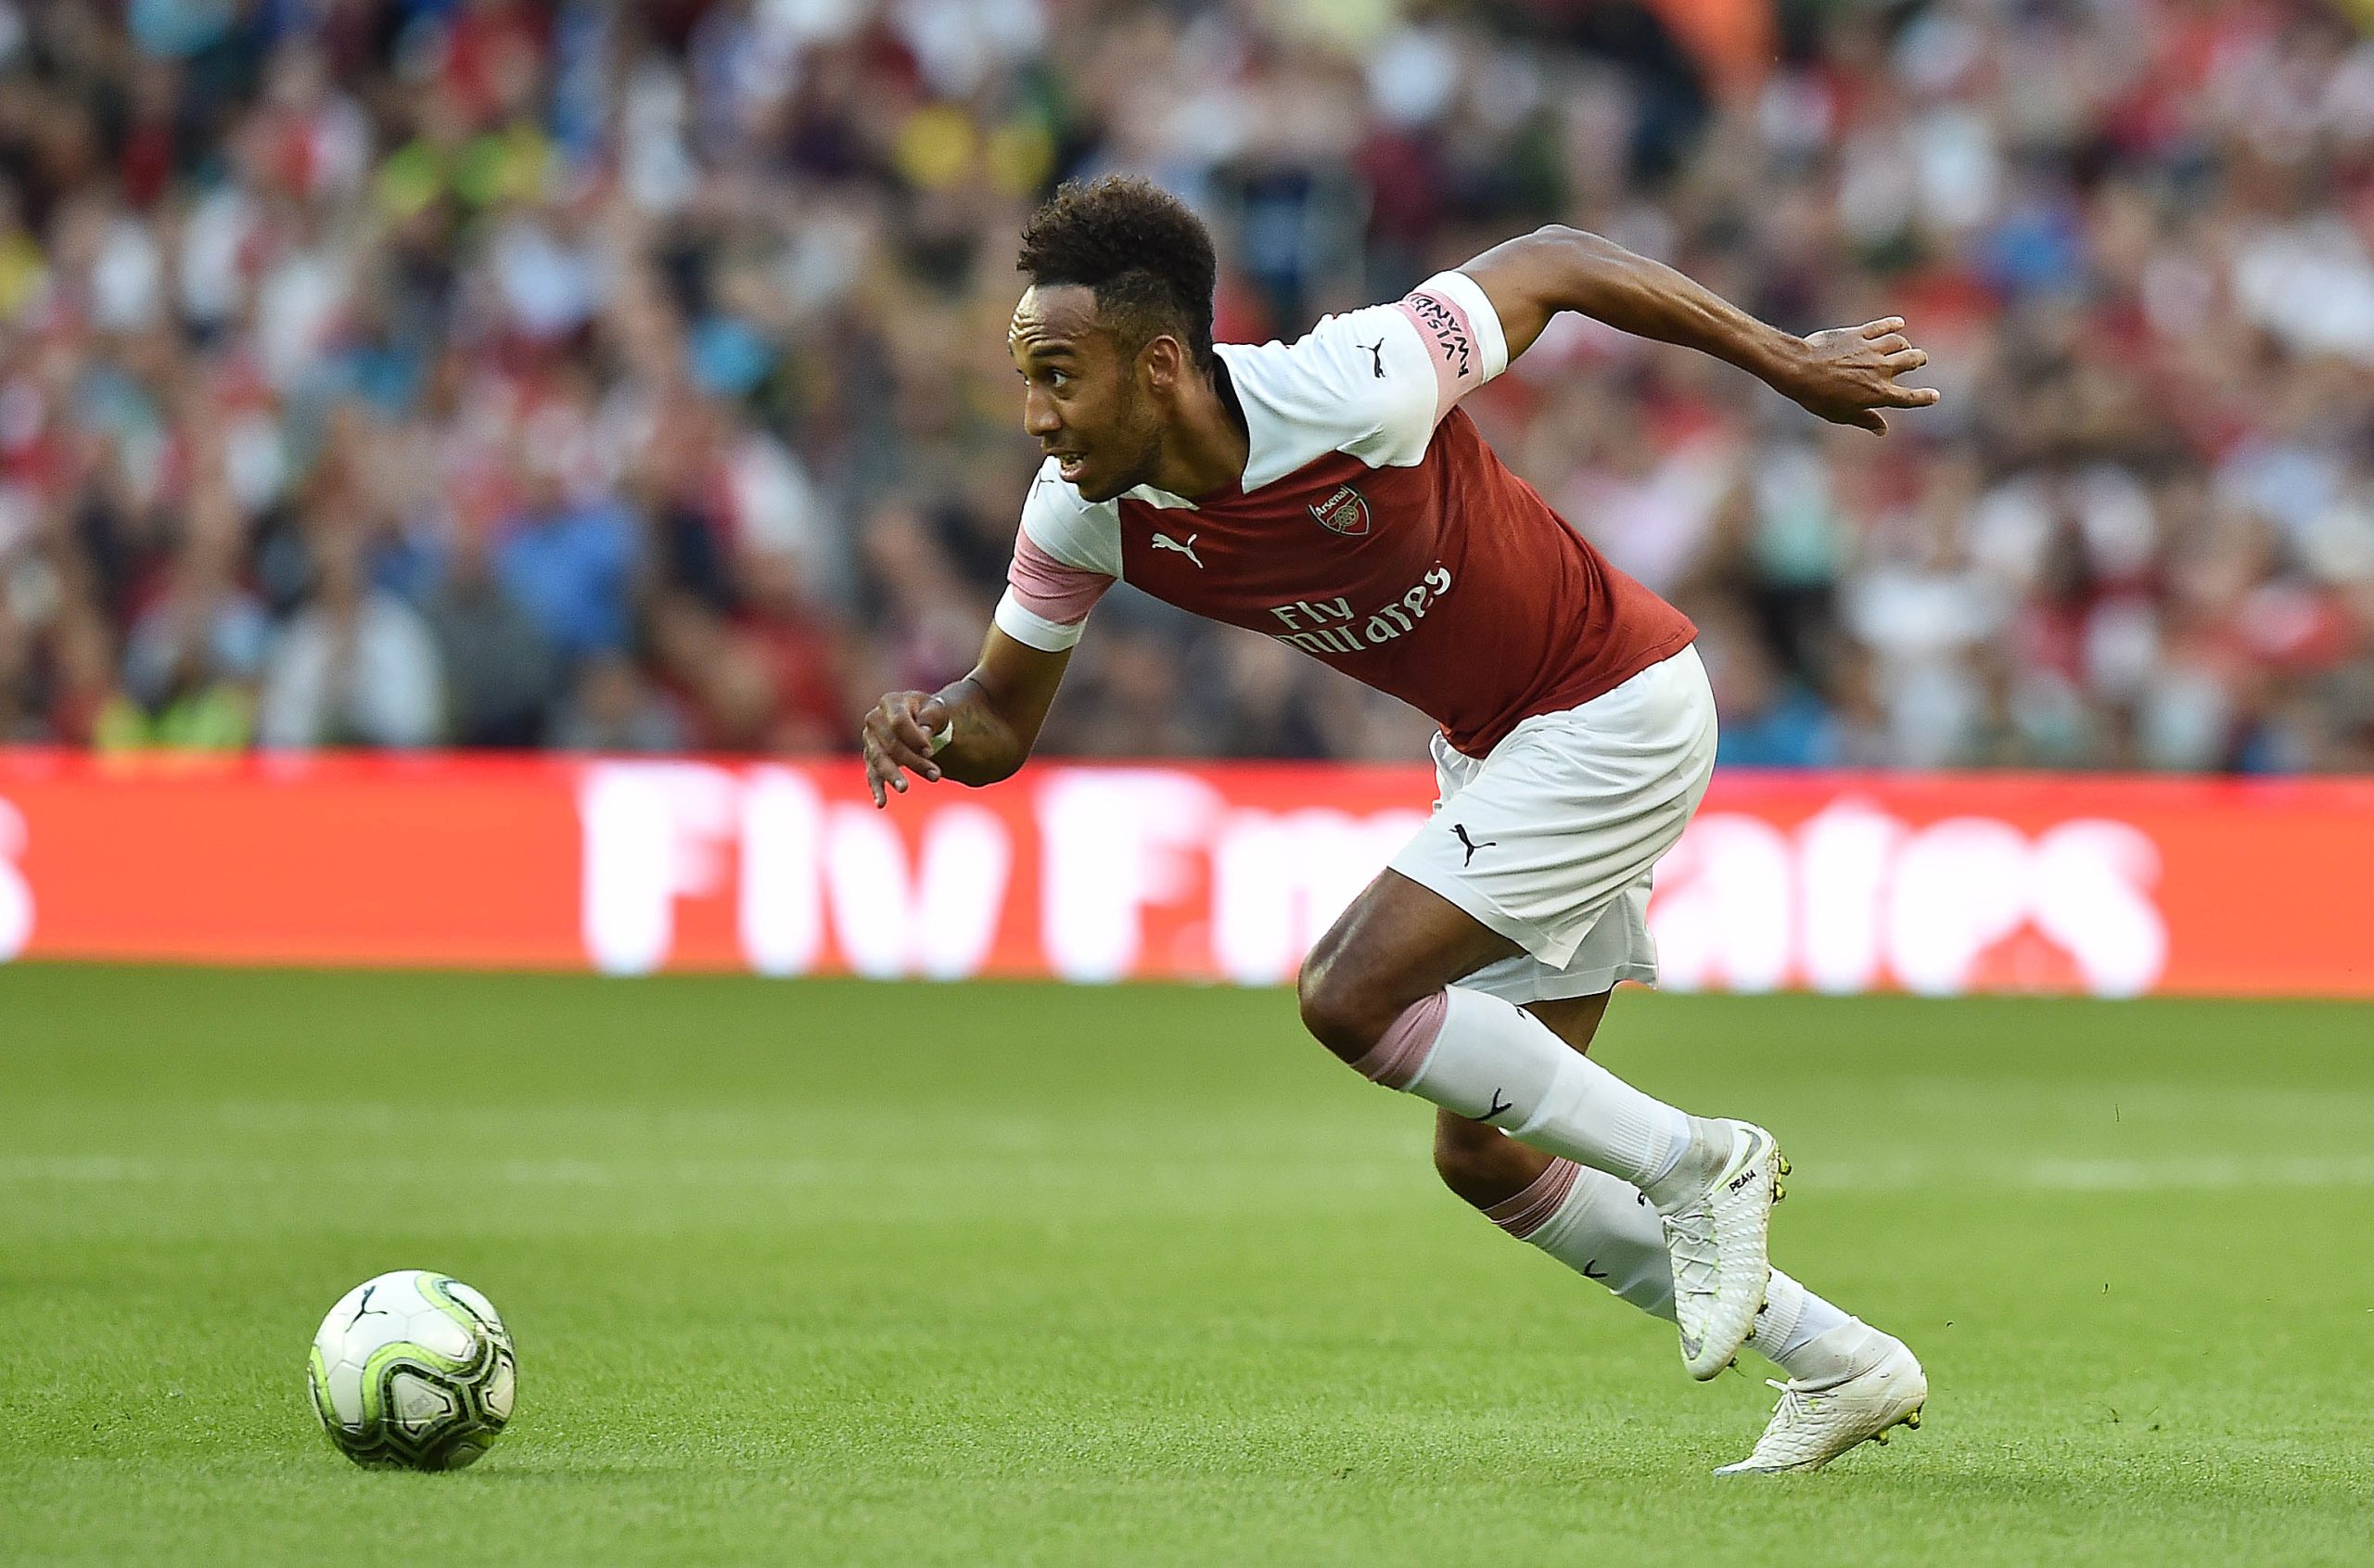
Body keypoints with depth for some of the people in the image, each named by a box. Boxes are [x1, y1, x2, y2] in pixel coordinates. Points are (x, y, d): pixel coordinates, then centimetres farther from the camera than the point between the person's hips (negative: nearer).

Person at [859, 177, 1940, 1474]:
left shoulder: (1351, 395, -31)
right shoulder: (1084, 511, -13)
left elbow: (1549, 263, -15)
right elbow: (1002, 722, 0)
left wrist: (1786, 362, -5)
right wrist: (927, 728, -26)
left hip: (1617, 715, -8)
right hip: (1497, 754, 8)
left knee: (1353, 994, -21)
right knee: (1483, 1153, 7)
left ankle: (1693, 1164, -4)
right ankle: (1837, 1365, 20)